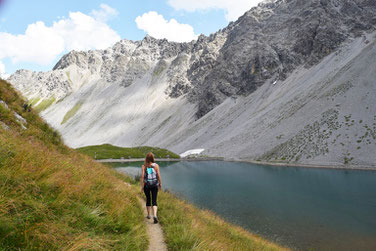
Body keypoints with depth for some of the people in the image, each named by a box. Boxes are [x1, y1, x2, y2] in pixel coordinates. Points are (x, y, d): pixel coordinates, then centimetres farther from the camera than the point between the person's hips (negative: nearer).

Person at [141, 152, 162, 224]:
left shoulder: (144, 166, -6)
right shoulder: (156, 165, -7)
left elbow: (142, 176, -11)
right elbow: (158, 175, -7)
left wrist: (142, 186, -5)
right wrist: (160, 184, 6)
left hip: (146, 185, 1)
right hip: (154, 185, -1)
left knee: (148, 199, 20)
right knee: (154, 201, 2)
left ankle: (148, 215, 31)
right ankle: (155, 215, -17)